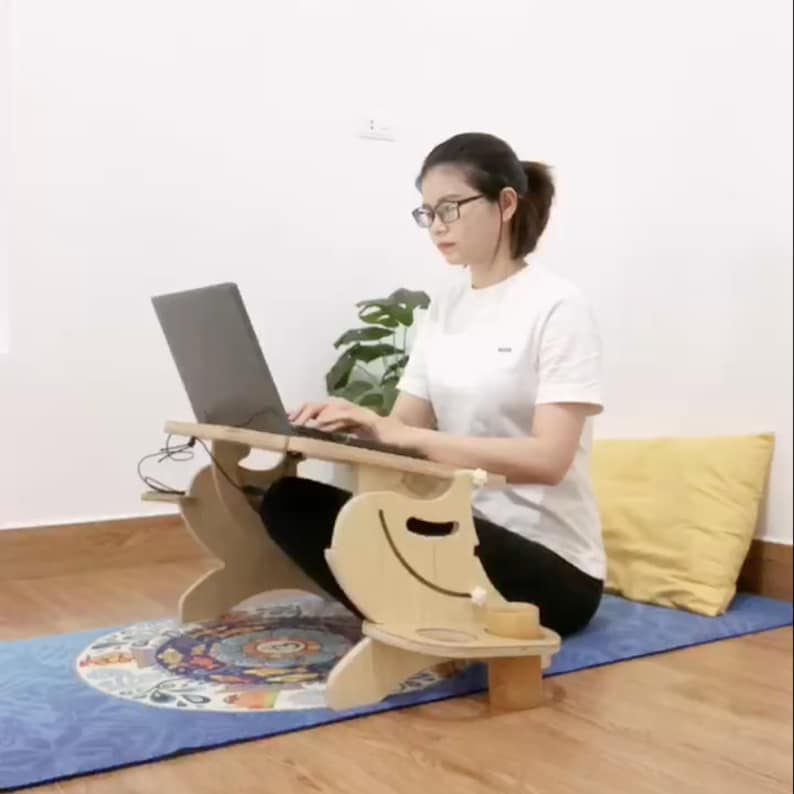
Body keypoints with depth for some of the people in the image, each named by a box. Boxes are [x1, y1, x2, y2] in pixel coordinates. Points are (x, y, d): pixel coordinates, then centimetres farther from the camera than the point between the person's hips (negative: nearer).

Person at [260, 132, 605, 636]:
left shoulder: (558, 308, -11)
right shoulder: (445, 307, 10)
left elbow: (549, 459, -21)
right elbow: (408, 425, 8)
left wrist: (405, 436, -28)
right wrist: (356, 424, -16)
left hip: (548, 562, -6)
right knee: (289, 502, -10)